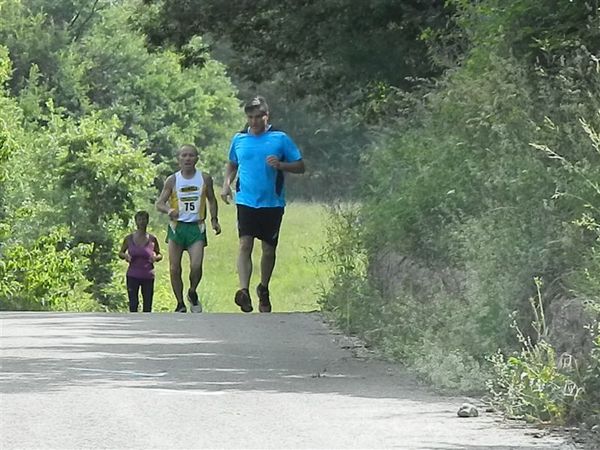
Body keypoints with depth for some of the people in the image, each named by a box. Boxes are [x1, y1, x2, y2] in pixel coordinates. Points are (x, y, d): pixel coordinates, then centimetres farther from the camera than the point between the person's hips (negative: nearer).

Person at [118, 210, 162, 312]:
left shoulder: (152, 239, 1)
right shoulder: (129, 238, 0)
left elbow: (159, 255, 12)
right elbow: (120, 253, 12)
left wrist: (156, 257, -12)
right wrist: (125, 255, -11)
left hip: (148, 276, 0)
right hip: (132, 276, 0)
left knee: (147, 307, 1)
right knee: (133, 304, -6)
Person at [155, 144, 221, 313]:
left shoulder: (205, 178, 3)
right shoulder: (172, 180, 1)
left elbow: (211, 200, 18)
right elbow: (159, 203, 1)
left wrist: (214, 219, 7)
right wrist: (169, 210, -20)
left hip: (196, 227, -1)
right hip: (176, 227, 1)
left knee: (196, 266, -17)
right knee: (174, 268, -2)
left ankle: (193, 293, 12)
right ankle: (180, 304, 13)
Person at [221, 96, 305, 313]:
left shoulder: (280, 139, 0)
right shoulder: (239, 139, 8)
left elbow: (300, 166, 3)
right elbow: (232, 164, 25)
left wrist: (280, 165, -15)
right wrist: (227, 183, 7)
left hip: (272, 203, 0)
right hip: (246, 201, 0)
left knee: (269, 249, 8)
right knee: (245, 244, -15)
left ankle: (264, 289, 30)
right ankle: (244, 291, -23)